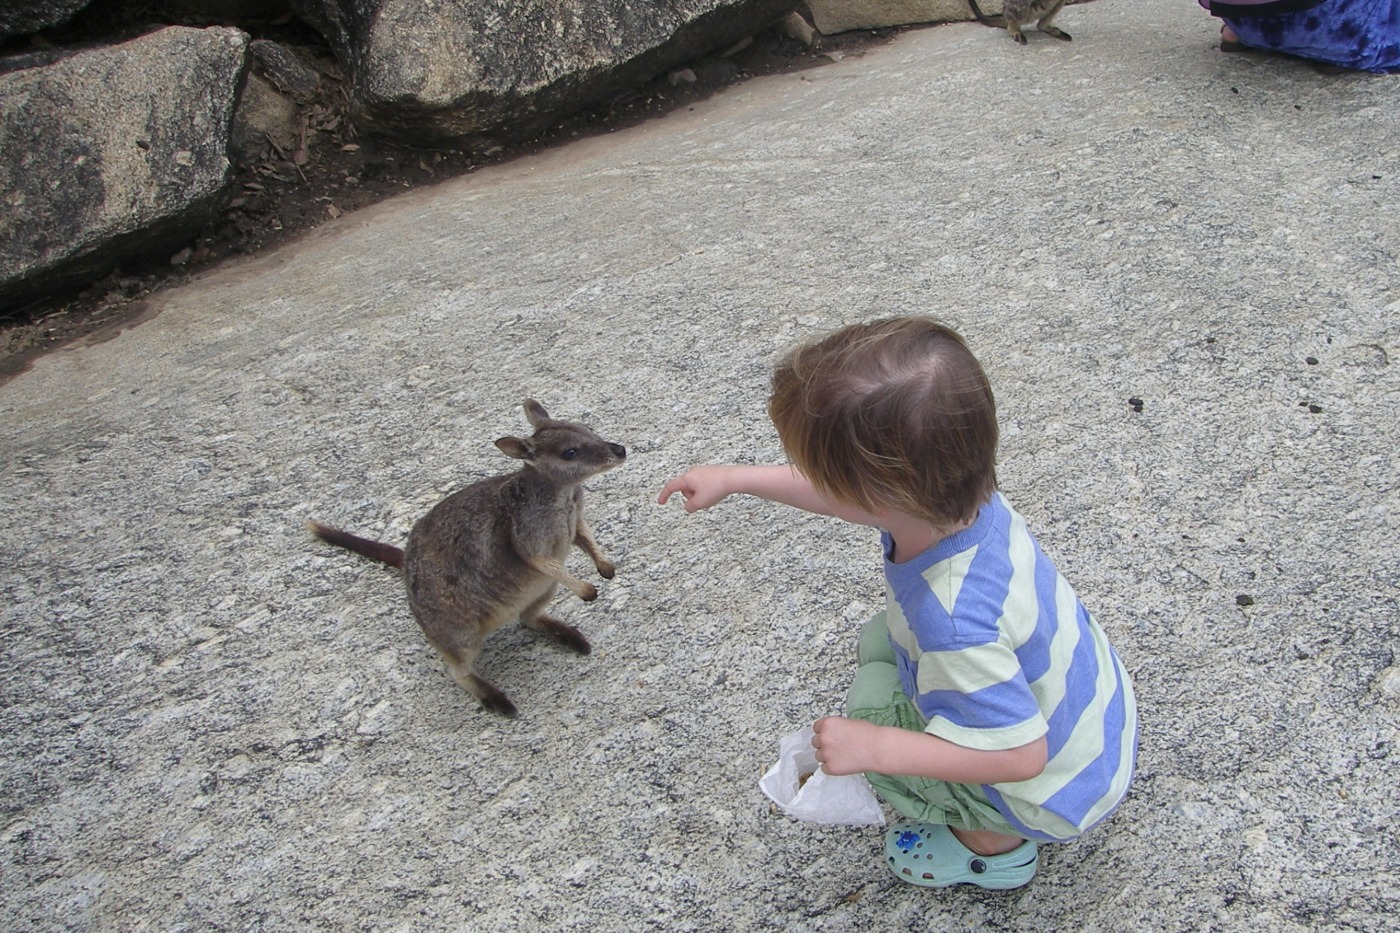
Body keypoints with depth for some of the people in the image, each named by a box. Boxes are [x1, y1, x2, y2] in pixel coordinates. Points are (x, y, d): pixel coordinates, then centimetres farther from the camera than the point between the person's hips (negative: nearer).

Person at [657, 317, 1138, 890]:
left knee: (872, 698, -9)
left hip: (1064, 791, -7)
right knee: (879, 640, 9)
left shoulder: (954, 623, -42)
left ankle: (996, 845, 12)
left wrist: (874, 749, -30)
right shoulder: (949, 493, -18)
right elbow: (843, 495, 1)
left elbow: (1023, 754, -31)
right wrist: (735, 477, 5)